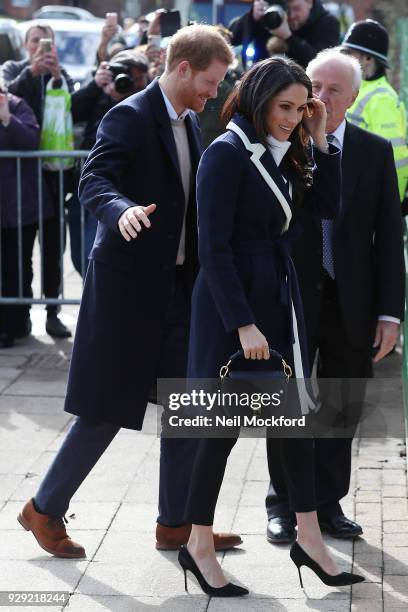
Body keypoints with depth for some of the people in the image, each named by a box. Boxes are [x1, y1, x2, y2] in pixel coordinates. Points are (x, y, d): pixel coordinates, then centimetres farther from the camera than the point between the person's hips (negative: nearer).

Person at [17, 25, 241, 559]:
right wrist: (122, 211, -46)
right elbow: (93, 180, -27)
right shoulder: (129, 117, -14)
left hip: (177, 283, 8)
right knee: (108, 409, -1)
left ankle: (176, 523, 20)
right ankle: (45, 509, 15)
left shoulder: (189, 124, 12)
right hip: (129, 280, -8)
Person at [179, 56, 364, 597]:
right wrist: (243, 325, -21)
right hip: (233, 302, -8)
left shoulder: (281, 153, 9)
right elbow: (214, 247, -19)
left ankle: (309, 538, 17)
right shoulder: (228, 153, -15)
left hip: (278, 296, 8)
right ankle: (199, 546, 13)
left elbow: (327, 205, 8)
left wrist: (319, 139, 0)